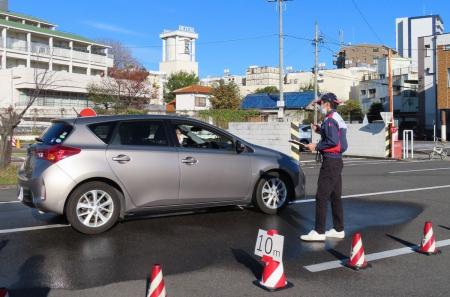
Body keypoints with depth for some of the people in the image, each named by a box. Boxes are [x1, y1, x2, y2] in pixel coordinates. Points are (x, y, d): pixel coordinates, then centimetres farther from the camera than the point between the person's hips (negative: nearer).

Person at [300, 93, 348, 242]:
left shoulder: (330, 119, -14)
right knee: (335, 197, 14)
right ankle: (339, 229, 20)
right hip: (337, 161, 10)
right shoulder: (338, 119, 17)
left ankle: (319, 232, -8)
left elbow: (333, 141, -22)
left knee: (321, 197, -9)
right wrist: (320, 130, 14)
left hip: (330, 161, -10)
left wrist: (316, 146, -13)